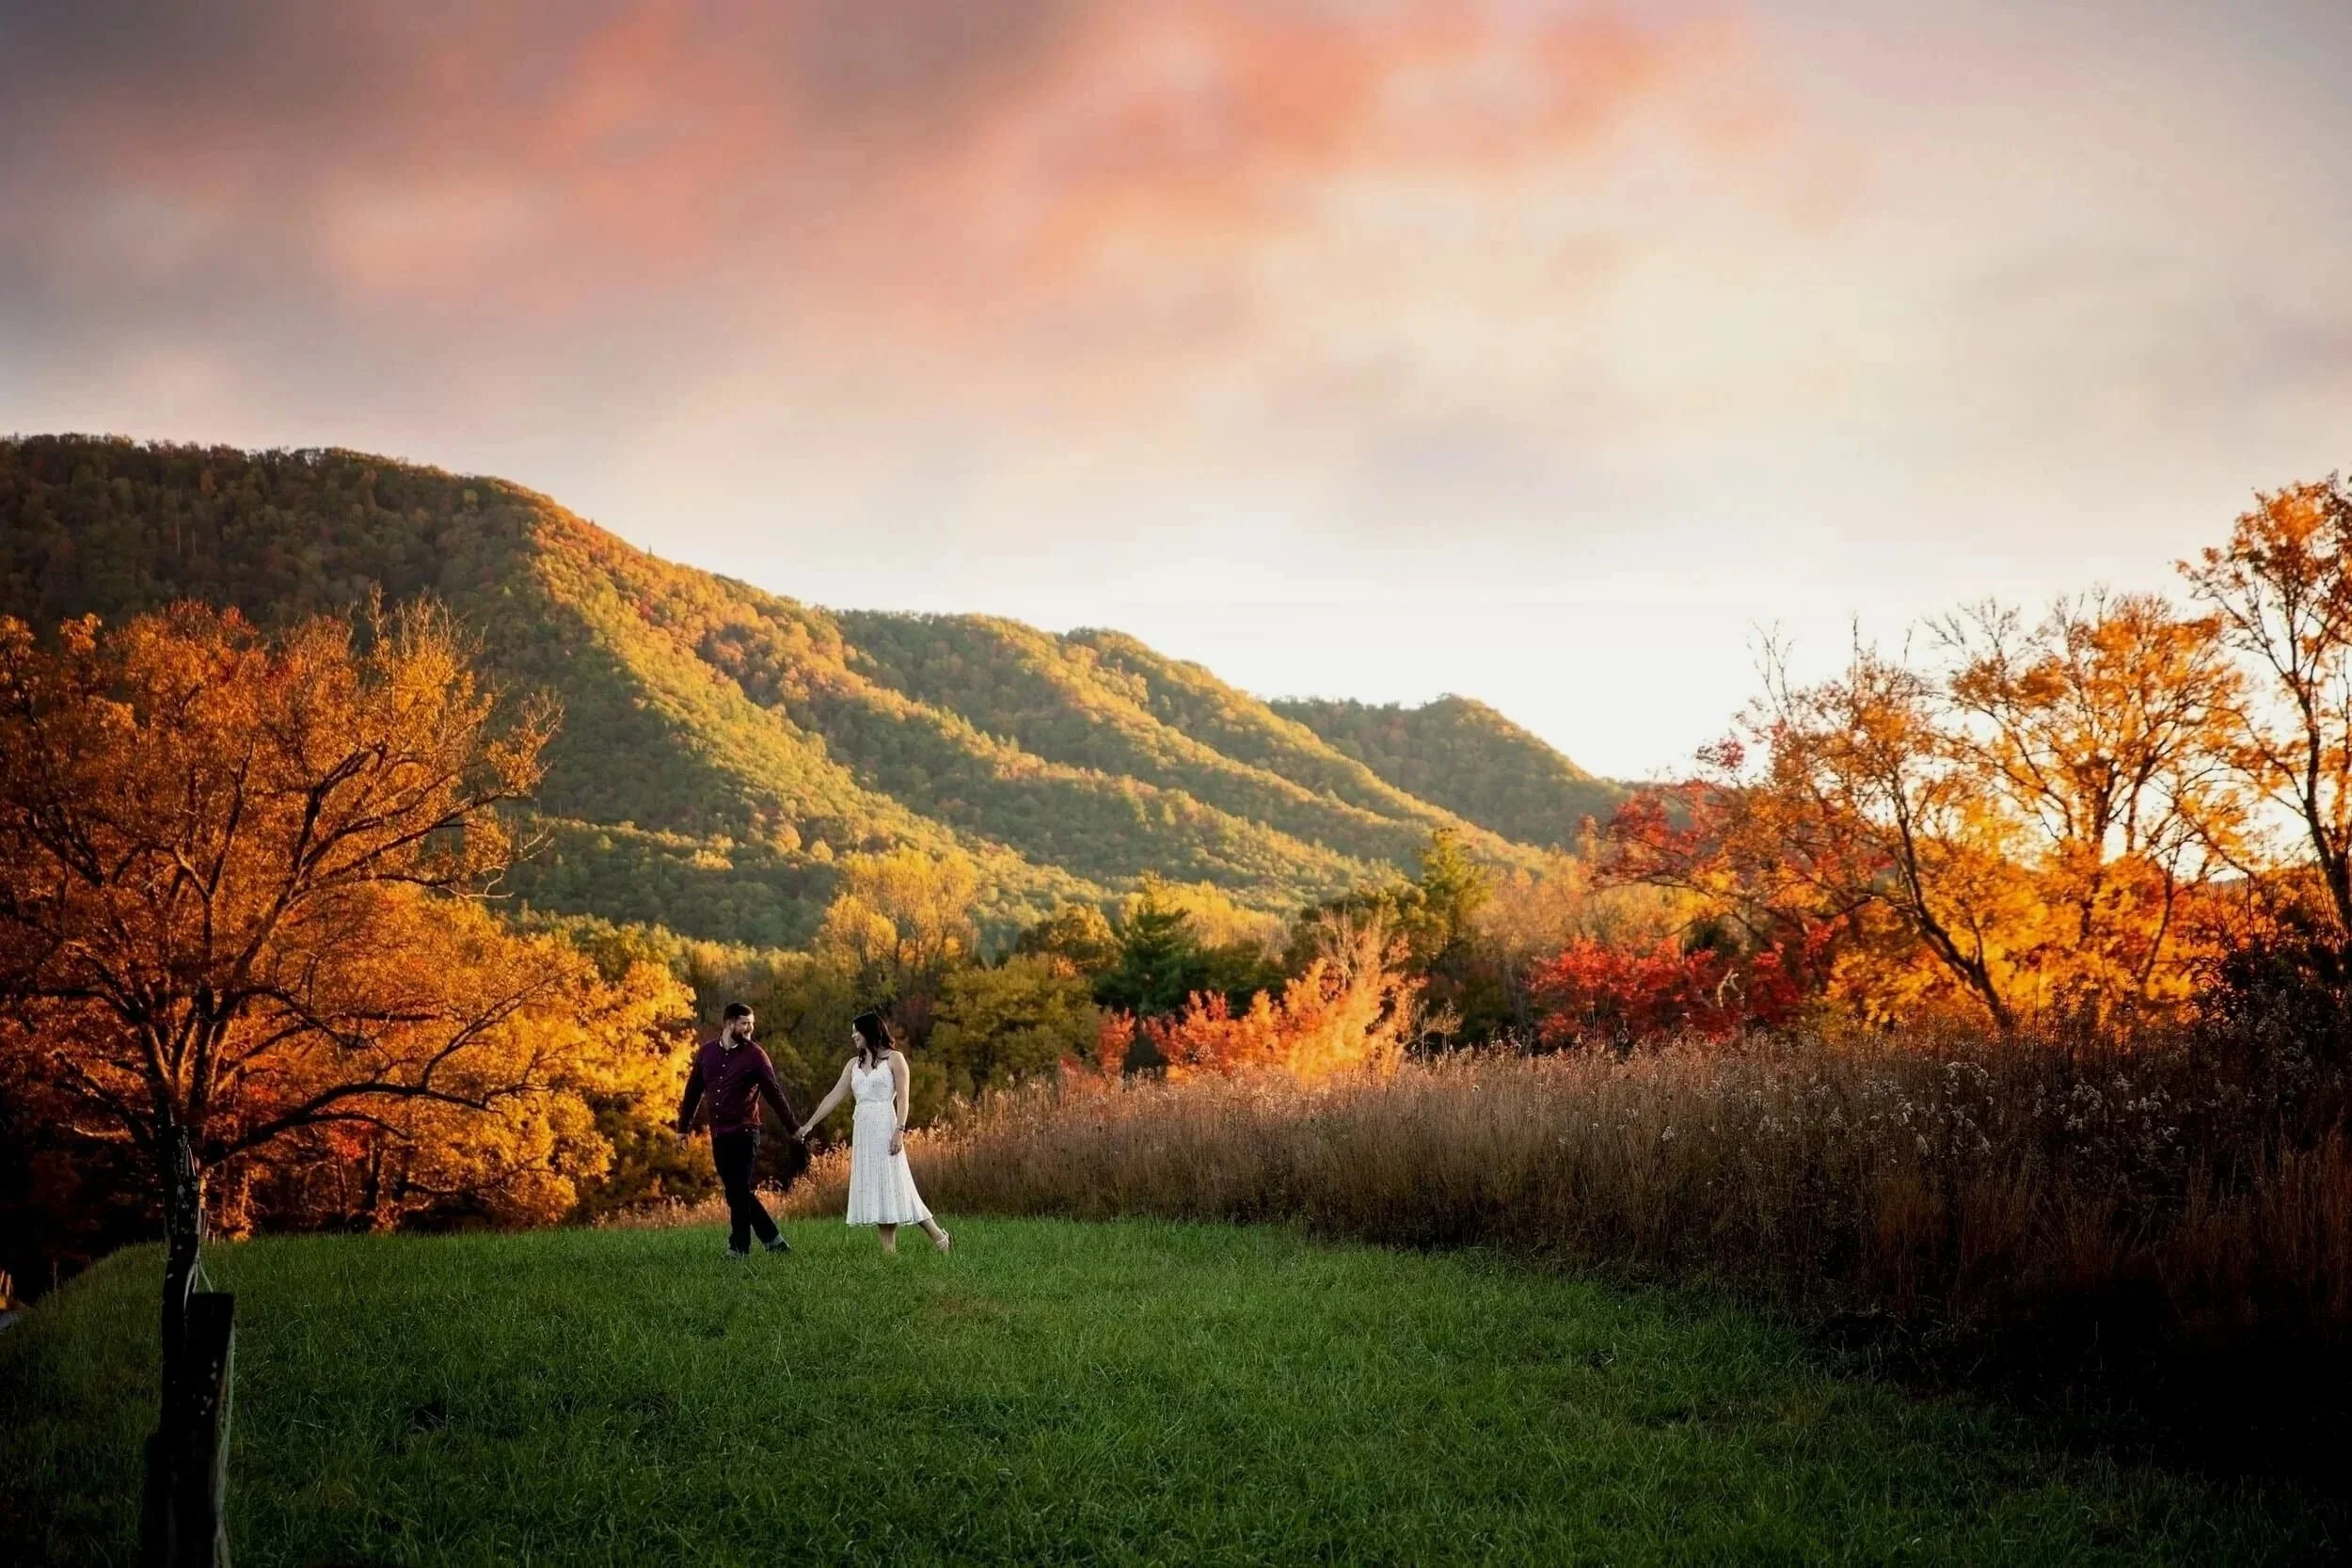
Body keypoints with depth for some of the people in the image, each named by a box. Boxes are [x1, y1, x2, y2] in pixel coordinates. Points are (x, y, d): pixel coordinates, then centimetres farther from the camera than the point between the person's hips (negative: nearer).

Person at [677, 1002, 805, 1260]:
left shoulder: (754, 1055, -4)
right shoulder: (706, 1052, 7)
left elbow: (774, 1093, -4)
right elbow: (694, 1090, 16)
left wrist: (793, 1127, -5)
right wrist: (684, 1125, 20)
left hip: (744, 1133, -5)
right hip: (719, 1135, 5)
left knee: (738, 1192, -5)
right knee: (738, 1192, 9)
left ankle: (739, 1249, 1)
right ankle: (773, 1239, 18)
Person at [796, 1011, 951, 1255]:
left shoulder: (894, 1059, -1)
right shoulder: (854, 1064, 14)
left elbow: (902, 1098, -7)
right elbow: (834, 1096, 13)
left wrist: (900, 1130, -17)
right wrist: (809, 1124, 7)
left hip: (885, 1128, -6)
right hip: (862, 1130, 6)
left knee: (894, 1186, -8)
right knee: (874, 1189, 1)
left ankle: (939, 1236, 1)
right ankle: (889, 1251, 1)